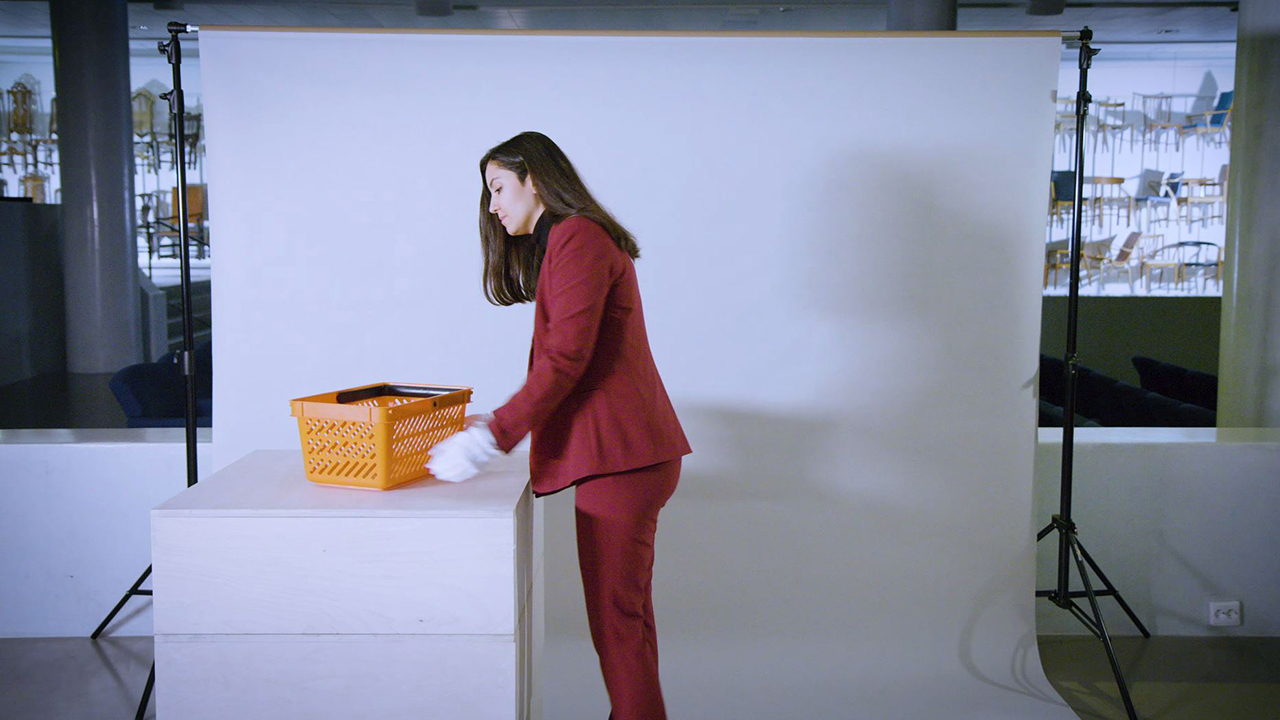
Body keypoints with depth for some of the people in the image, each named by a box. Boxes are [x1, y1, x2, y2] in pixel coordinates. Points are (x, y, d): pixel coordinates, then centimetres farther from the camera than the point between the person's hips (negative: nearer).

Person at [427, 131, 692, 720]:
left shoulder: (577, 238, -9)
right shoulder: (569, 242, 23)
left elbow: (565, 360, -18)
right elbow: (559, 359, 23)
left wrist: (492, 438, -17)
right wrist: (500, 422, 20)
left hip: (618, 455, -10)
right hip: (624, 452, 10)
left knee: (617, 617, -4)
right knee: (626, 610, 16)